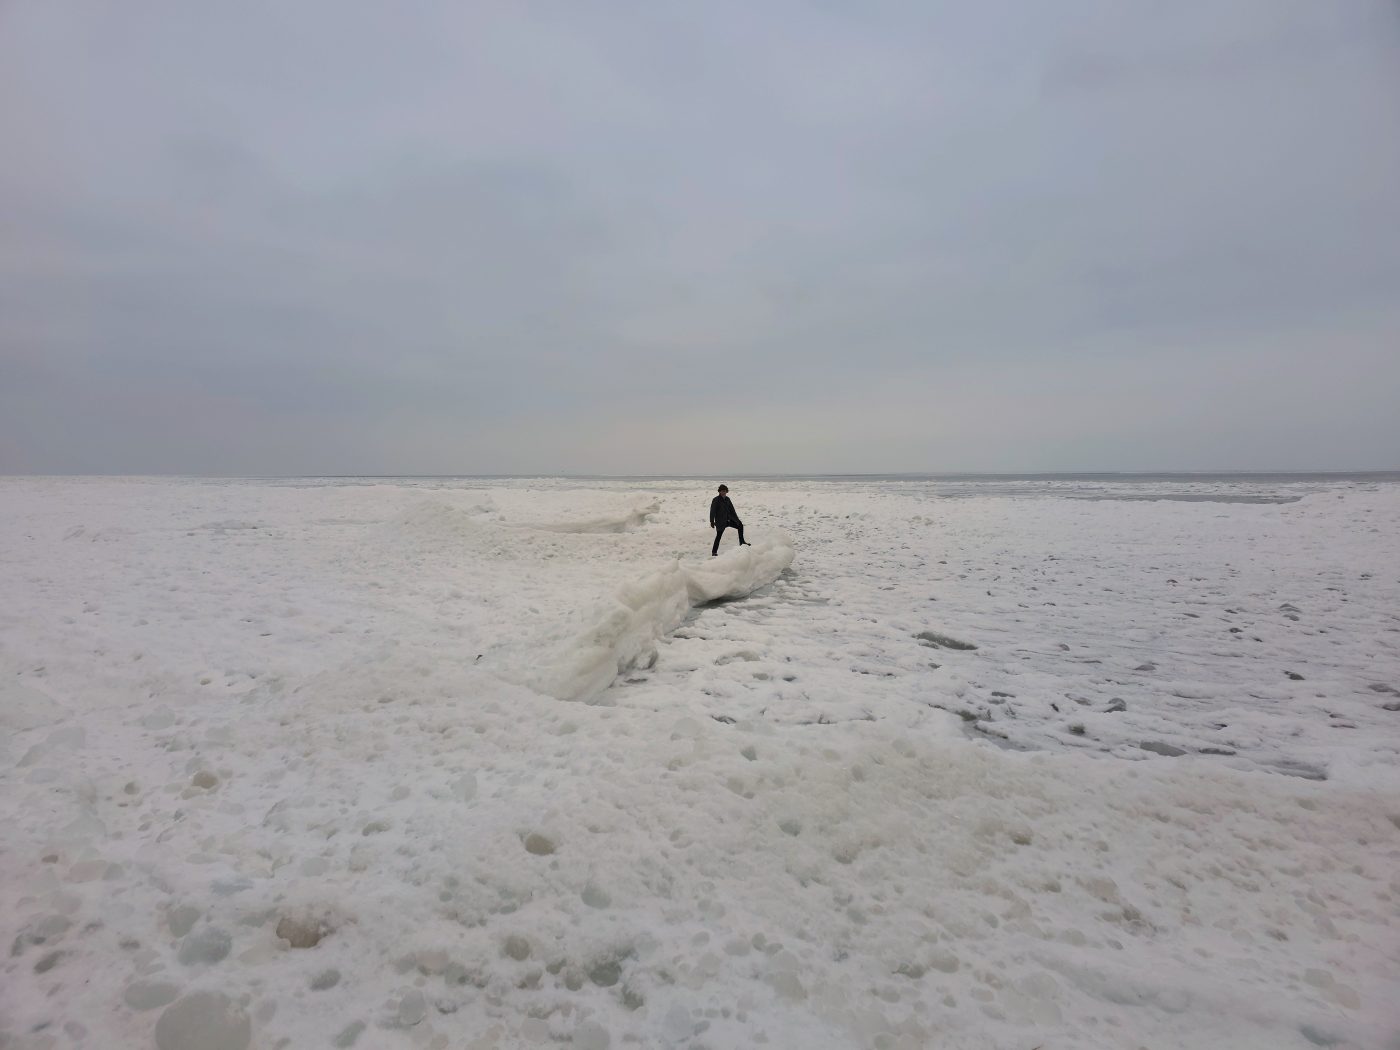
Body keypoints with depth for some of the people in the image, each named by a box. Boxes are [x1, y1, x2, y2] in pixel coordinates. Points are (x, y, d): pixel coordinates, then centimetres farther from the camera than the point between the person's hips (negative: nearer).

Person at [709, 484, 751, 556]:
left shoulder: (727, 499, 9)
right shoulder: (716, 500, -10)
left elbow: (732, 510, 14)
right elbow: (712, 511, -12)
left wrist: (737, 519, 13)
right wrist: (712, 522, -17)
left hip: (729, 520, 7)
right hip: (720, 522, -7)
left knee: (740, 526, 5)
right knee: (718, 536, -6)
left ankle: (742, 542, 17)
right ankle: (714, 552, 2)